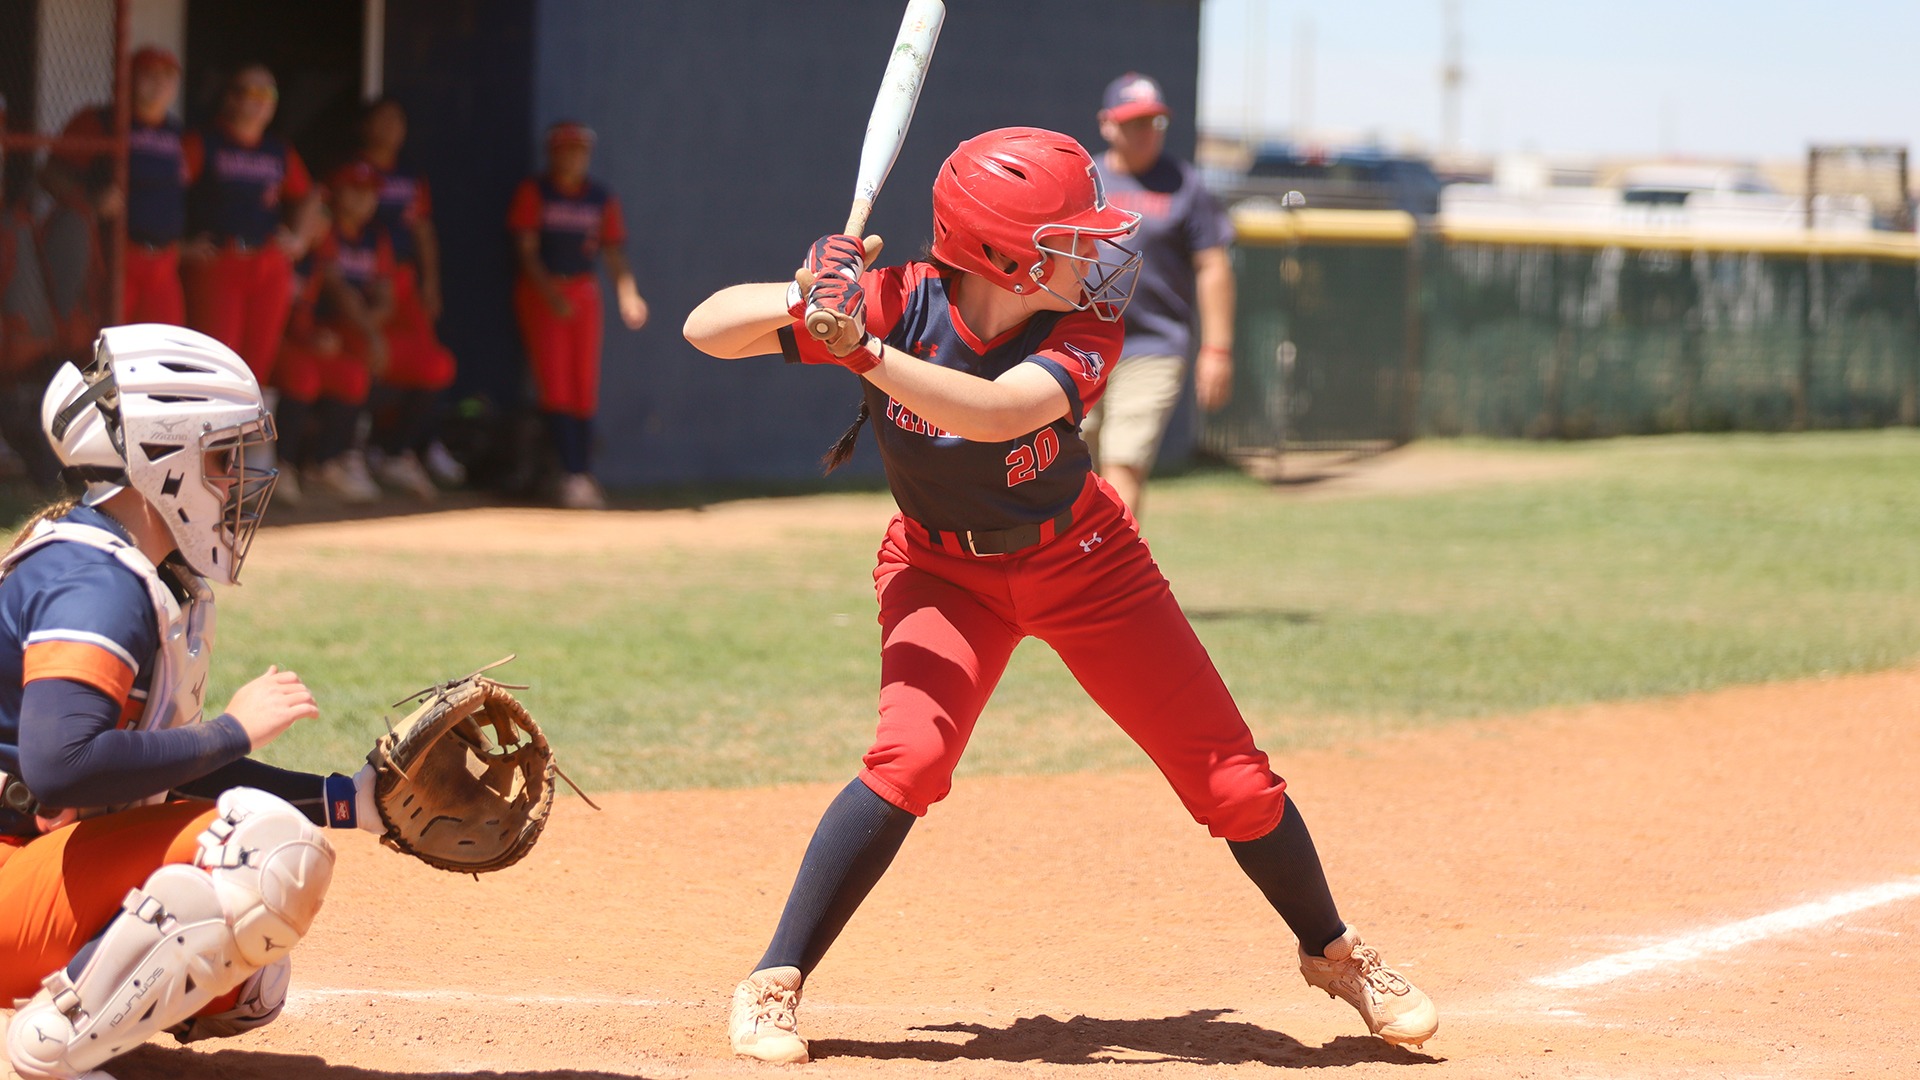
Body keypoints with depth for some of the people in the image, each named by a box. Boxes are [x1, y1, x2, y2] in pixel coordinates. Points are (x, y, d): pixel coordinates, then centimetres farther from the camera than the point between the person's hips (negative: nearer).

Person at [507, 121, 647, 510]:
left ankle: (585, 475, 7)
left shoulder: (601, 199, 6)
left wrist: (628, 295, -15)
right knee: (555, 386, -11)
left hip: (583, 293, 4)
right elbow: (527, 249, -9)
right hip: (539, 291, -4)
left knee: (585, 386, 3)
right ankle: (572, 476, -16)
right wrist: (551, 295, -21)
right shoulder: (533, 192, -4)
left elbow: (614, 254, 2)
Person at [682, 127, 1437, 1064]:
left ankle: (1334, 953, 26)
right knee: (910, 755, -27)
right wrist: (807, 301, -46)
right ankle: (773, 985, -15)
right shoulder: (898, 303, -24)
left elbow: (996, 413, -44)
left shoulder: (1087, 327, -23)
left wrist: (862, 350, -52)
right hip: (943, 569, -2)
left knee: (1230, 776, 1)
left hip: (1082, 559, 2)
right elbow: (707, 330, -27)